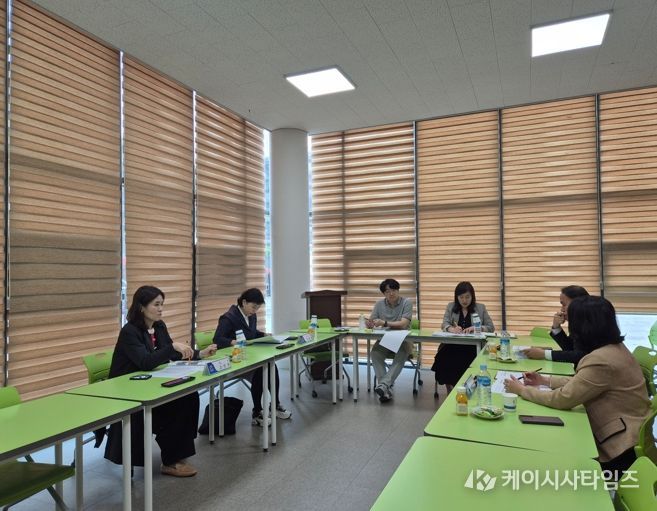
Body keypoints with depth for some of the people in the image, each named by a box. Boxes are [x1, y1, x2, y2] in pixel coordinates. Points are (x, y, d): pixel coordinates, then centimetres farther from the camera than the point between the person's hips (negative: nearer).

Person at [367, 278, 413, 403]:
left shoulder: (407, 303, -6)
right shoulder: (379, 304, 5)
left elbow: (403, 324, -18)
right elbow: (370, 323, 2)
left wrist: (384, 323, -31)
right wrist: (369, 323, -24)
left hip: (402, 340, -3)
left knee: (401, 355, -36)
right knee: (375, 352, -29)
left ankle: (383, 385, -42)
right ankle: (387, 389, -31)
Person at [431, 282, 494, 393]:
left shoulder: (480, 308, 12)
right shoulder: (451, 306, 15)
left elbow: (491, 327, 8)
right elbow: (444, 324, 4)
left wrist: (476, 328, -14)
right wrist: (451, 329, -21)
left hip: (473, 345, -1)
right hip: (453, 344, 2)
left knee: (462, 361, -35)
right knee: (444, 358, -32)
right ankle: (450, 390, -14)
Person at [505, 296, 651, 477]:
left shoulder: (602, 360, -28)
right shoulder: (613, 348, 3)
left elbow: (562, 399, -22)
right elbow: (580, 382, 14)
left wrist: (522, 390, -10)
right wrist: (545, 380, 10)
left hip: (623, 450, -8)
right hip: (622, 438, 8)